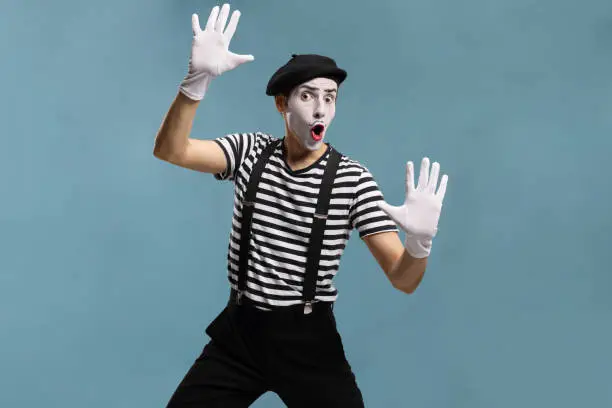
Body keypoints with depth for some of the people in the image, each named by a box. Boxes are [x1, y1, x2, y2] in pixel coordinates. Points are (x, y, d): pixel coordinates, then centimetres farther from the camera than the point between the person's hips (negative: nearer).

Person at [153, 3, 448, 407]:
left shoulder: (353, 179, -7)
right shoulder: (250, 152, 0)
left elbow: (403, 279, -11)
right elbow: (170, 151, -16)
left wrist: (419, 242, -35)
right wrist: (198, 77, -30)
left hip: (308, 339, -1)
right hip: (239, 330, 2)